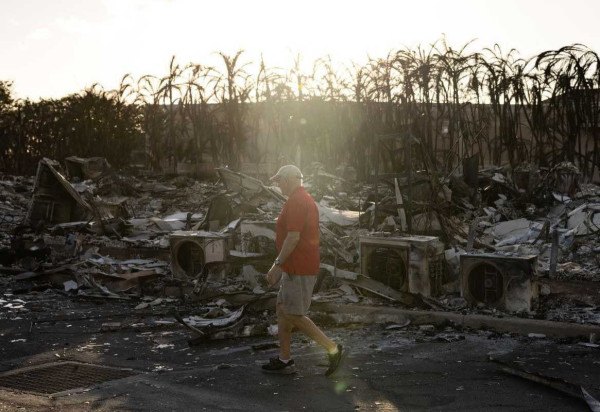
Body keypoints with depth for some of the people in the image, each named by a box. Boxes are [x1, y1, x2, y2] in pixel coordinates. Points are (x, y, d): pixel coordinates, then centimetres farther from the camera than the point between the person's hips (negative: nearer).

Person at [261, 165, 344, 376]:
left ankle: (332, 348, -1)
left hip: (298, 270, -11)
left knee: (293, 315, -4)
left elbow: (293, 237, -24)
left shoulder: (296, 201, -17)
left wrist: (277, 265, -19)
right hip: (296, 268, 11)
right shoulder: (306, 200, 17)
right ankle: (284, 360, 19)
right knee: (282, 309, 14)